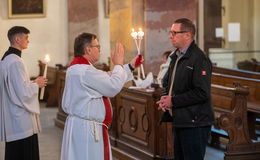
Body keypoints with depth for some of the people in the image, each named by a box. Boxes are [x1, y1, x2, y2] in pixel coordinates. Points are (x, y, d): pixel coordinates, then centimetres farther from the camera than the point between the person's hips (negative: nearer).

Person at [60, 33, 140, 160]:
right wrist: (118, 64, -4)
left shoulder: (79, 67, 13)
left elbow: (107, 79, 19)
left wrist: (130, 66, 20)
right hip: (86, 129, -11)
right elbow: (113, 87, -19)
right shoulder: (85, 71, -21)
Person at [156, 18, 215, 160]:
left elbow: (202, 93, -23)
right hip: (179, 121, 9)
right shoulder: (176, 57, 14)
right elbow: (168, 82, 26)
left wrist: (173, 101, -17)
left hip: (194, 123, -9)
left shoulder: (199, 59, -16)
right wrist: (165, 98, 3)